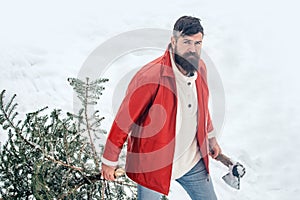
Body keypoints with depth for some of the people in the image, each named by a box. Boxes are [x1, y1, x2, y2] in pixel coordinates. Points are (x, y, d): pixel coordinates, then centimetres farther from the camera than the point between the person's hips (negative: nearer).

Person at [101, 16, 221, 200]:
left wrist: (211, 137, 25)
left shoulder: (200, 67, -4)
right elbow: (124, 119, -19)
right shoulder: (150, 76, -26)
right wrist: (110, 161, -11)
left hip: (193, 160, 6)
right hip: (153, 162, -5)